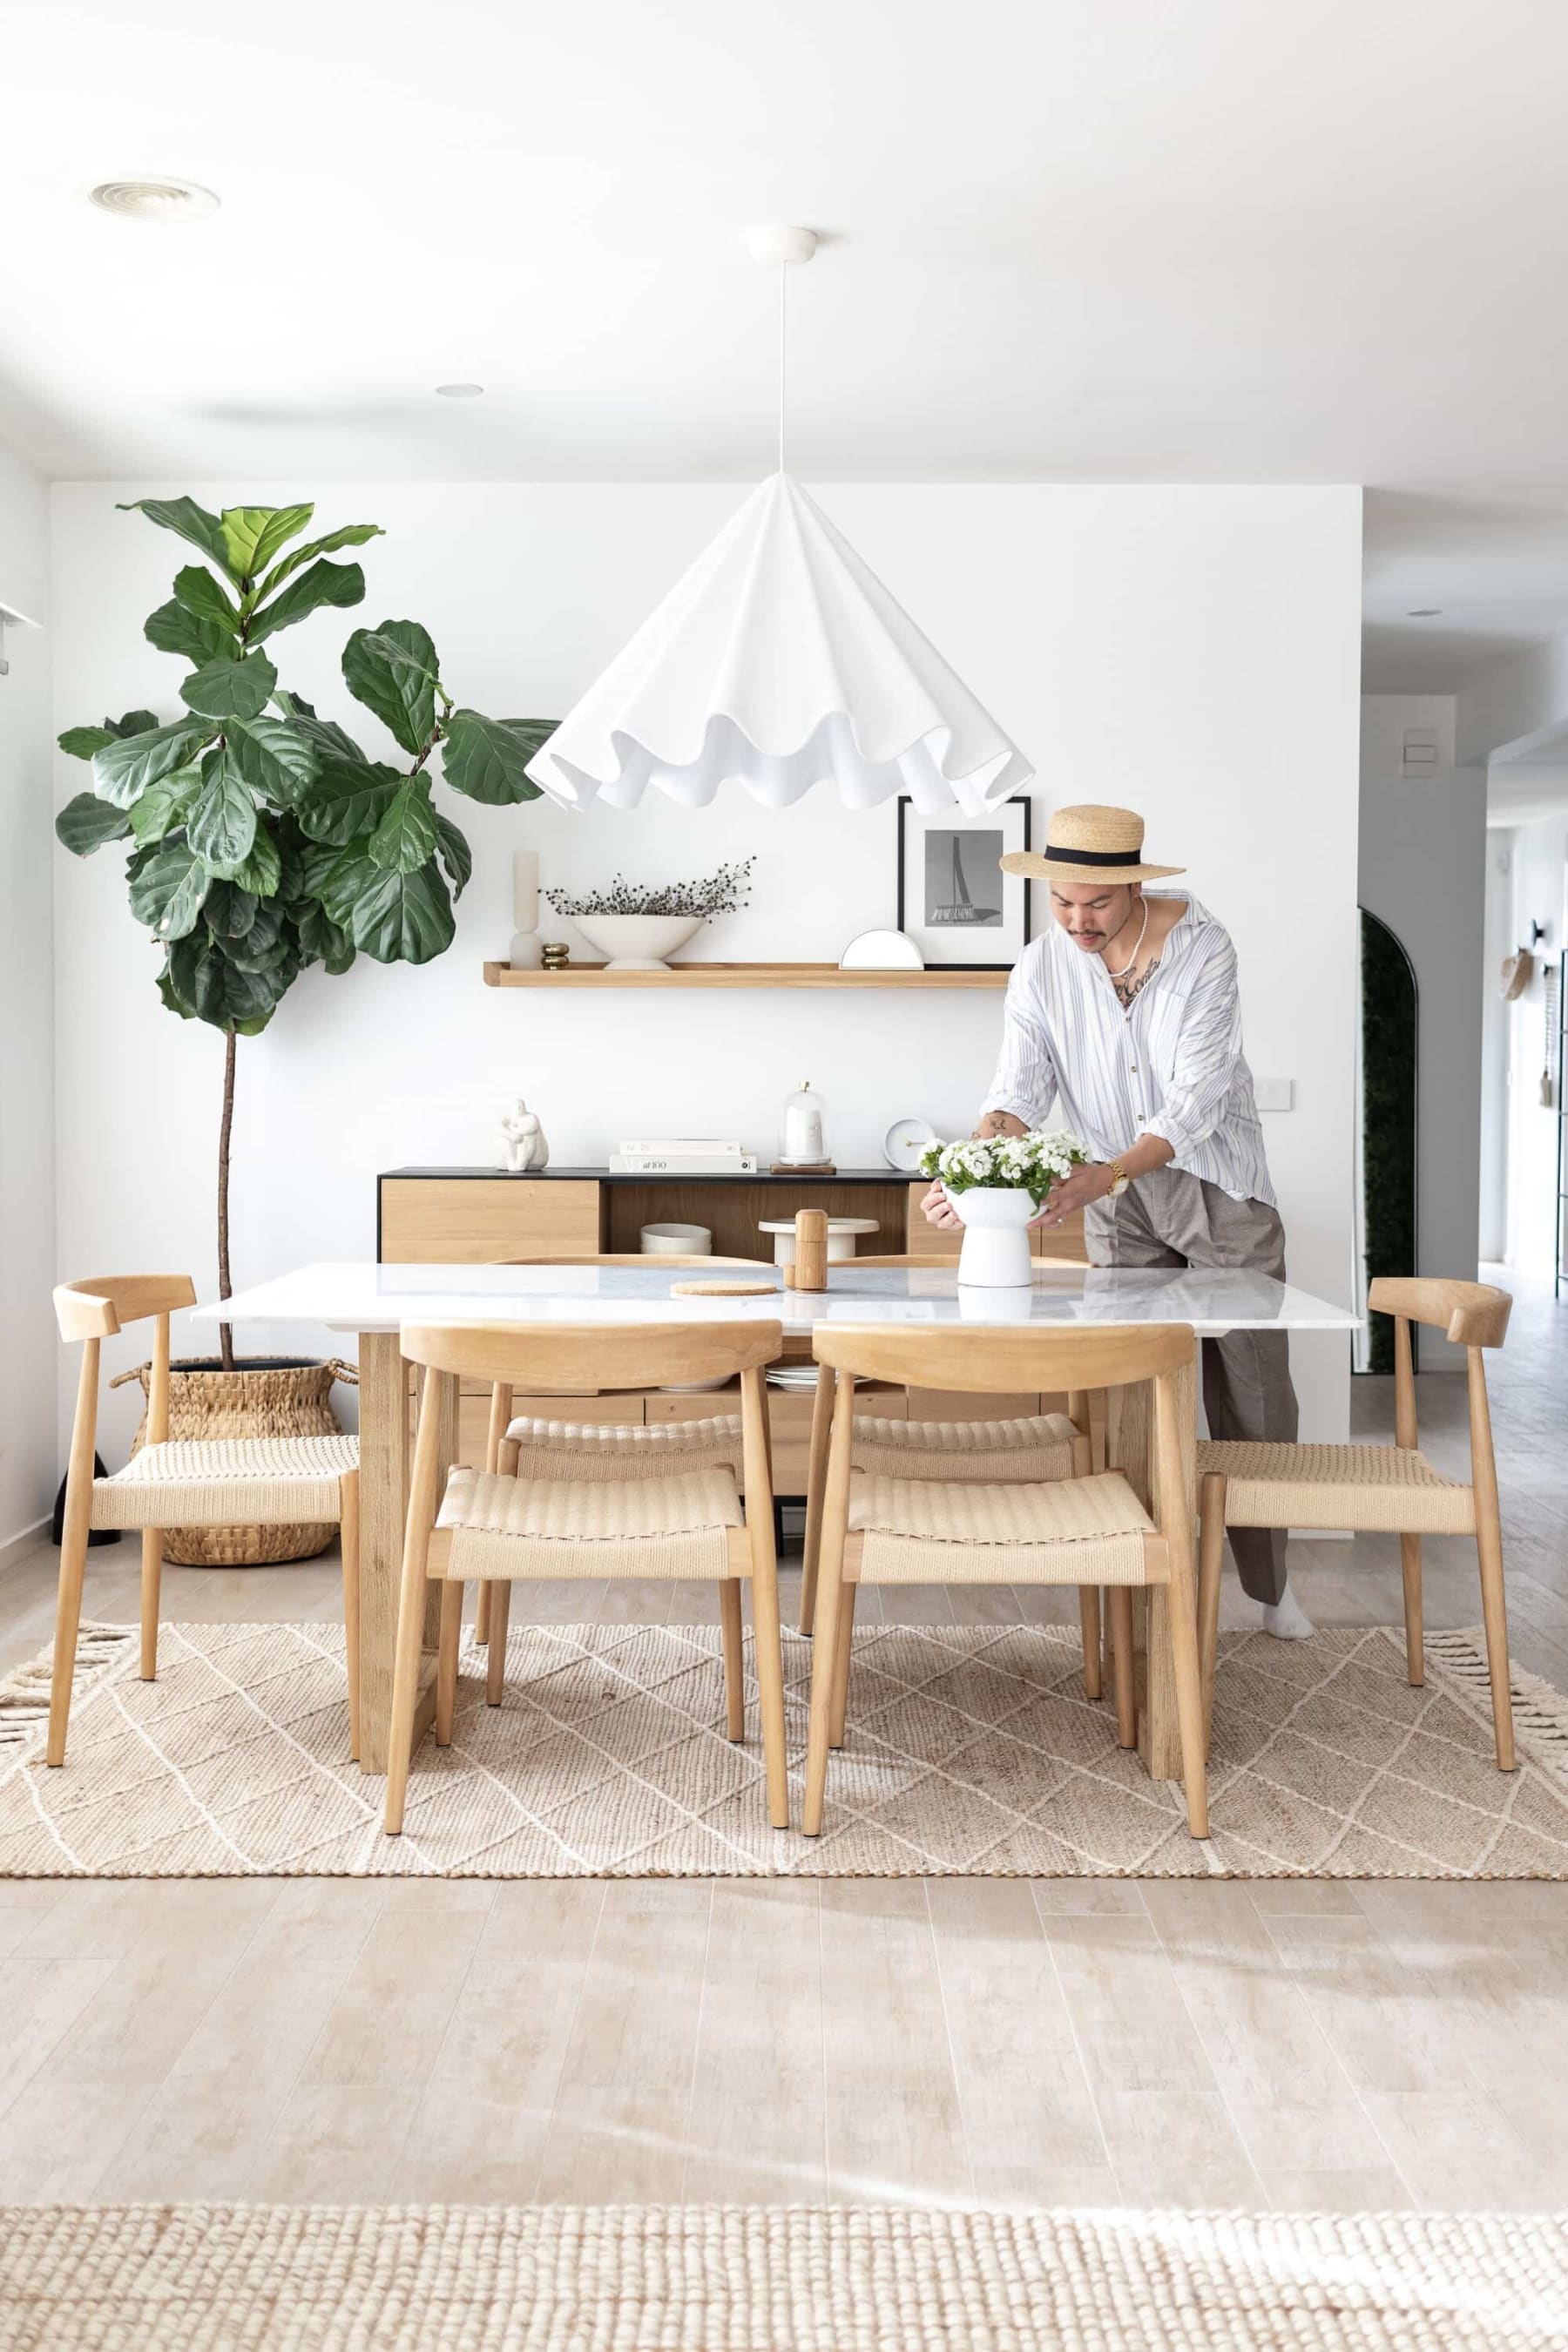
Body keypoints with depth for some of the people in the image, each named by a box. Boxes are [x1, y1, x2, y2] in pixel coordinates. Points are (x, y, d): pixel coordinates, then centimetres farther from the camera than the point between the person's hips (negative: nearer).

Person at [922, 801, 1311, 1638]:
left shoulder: (1201, 946, -20)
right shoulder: (1041, 967, -10)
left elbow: (1197, 1102, -26)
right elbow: (1020, 1089, -17)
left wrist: (1103, 1175, -40)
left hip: (1218, 1185, -2)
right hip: (1119, 1205, 2)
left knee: (1254, 1394, 4)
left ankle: (1269, 1581, 20)